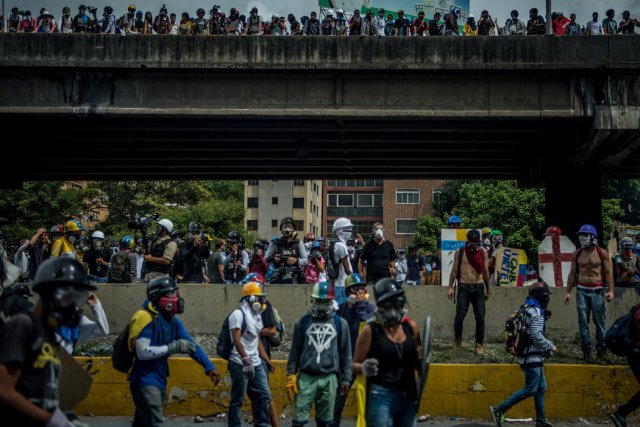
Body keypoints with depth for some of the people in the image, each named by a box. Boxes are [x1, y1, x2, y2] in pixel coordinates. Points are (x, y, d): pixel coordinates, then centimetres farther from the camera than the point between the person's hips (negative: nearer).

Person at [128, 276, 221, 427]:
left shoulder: (173, 320, 7)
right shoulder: (146, 318, -18)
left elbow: (191, 345, 7)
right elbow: (142, 352, -25)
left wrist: (209, 367, -1)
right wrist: (172, 347, -24)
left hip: (160, 381, 8)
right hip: (145, 382, -8)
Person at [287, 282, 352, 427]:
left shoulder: (340, 323, 3)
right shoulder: (302, 322, 4)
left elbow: (346, 353, 6)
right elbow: (295, 351, 8)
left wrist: (346, 378, 4)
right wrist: (291, 374, 3)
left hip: (329, 378, 1)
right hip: (306, 377, 0)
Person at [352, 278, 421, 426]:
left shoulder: (411, 327, 5)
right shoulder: (371, 330, -8)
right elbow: (355, 365, -5)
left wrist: (421, 360, -3)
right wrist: (364, 368, -26)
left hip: (407, 396, 5)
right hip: (380, 396, -5)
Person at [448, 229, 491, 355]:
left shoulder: (483, 252, 6)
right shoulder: (460, 252, 2)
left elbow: (486, 272, 13)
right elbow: (454, 270, 4)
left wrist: (488, 290, 16)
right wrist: (450, 287, -2)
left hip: (478, 288, 2)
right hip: (464, 288, -1)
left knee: (480, 317, -2)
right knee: (460, 316, -5)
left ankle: (479, 344, 7)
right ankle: (457, 338, 20)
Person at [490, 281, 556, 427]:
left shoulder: (528, 310, 15)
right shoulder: (536, 312, -16)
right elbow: (536, 336, -22)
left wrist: (548, 345, 15)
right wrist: (550, 347, -10)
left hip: (534, 356, 10)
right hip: (532, 356, -10)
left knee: (541, 387, 13)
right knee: (530, 389, -7)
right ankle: (500, 410, -7)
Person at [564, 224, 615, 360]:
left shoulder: (602, 253, 0)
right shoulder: (577, 254, 7)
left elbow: (608, 272, 1)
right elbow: (572, 273, 11)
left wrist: (611, 290, -7)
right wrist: (568, 292, 8)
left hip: (597, 290, -2)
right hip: (581, 290, 2)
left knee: (599, 320, 1)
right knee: (583, 321, 1)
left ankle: (601, 347, 13)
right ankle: (586, 349, 8)